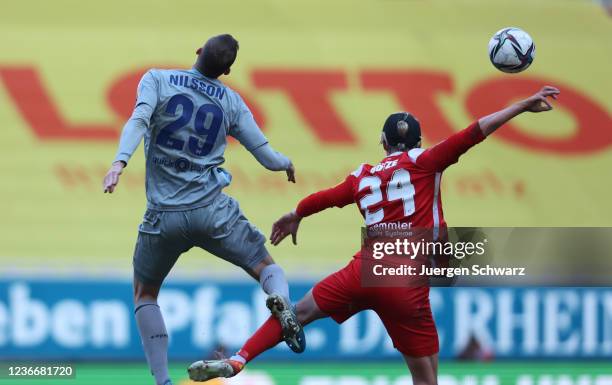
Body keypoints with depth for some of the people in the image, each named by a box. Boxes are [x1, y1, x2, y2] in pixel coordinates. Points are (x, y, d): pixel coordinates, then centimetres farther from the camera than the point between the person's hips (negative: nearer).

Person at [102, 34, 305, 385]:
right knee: (267, 267, 16)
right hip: (213, 211, 0)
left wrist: (120, 161, -28)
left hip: (164, 216, 0)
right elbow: (267, 157, 7)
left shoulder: (157, 80, 2)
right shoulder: (231, 101, 6)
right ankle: (281, 303, -21)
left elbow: (139, 119, -17)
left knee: (145, 294, 20)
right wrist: (288, 164, 29)